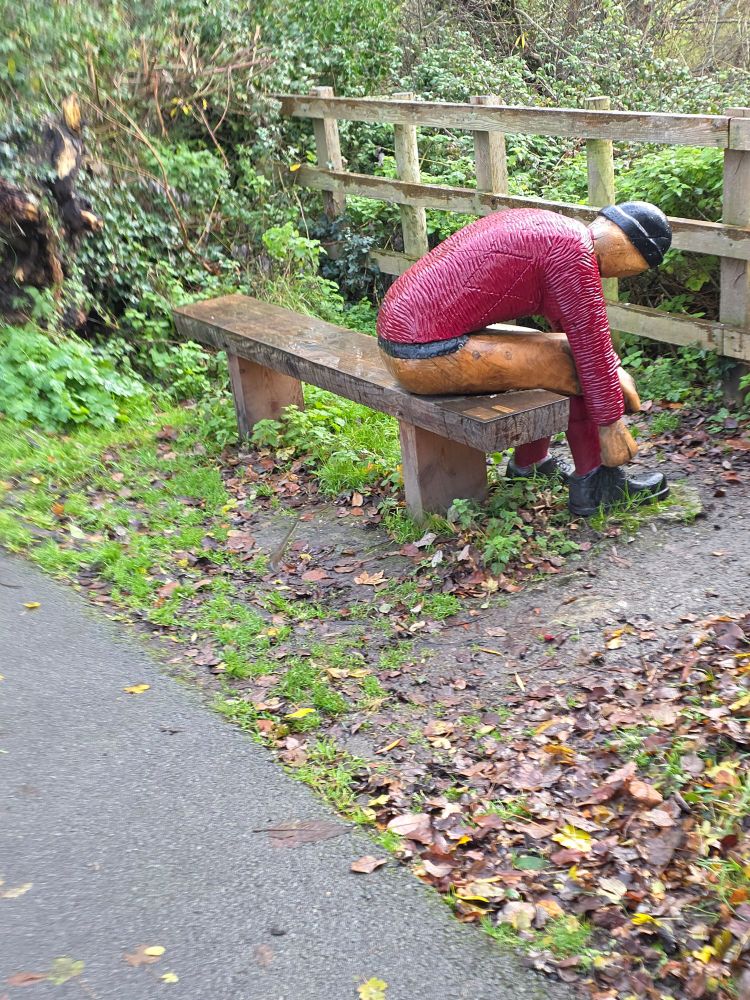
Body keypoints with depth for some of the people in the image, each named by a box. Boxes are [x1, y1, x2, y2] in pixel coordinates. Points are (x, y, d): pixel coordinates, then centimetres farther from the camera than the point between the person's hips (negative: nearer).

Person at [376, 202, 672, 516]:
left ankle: (528, 464, 36)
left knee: (547, 354, 24)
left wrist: (614, 373, 24)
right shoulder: (574, 252, -15)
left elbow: (572, 323, 27)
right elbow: (589, 341, -11)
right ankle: (595, 483, 11)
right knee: (574, 362, -2)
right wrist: (611, 423, -2)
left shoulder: (544, 226, 15)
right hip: (430, 356, -10)